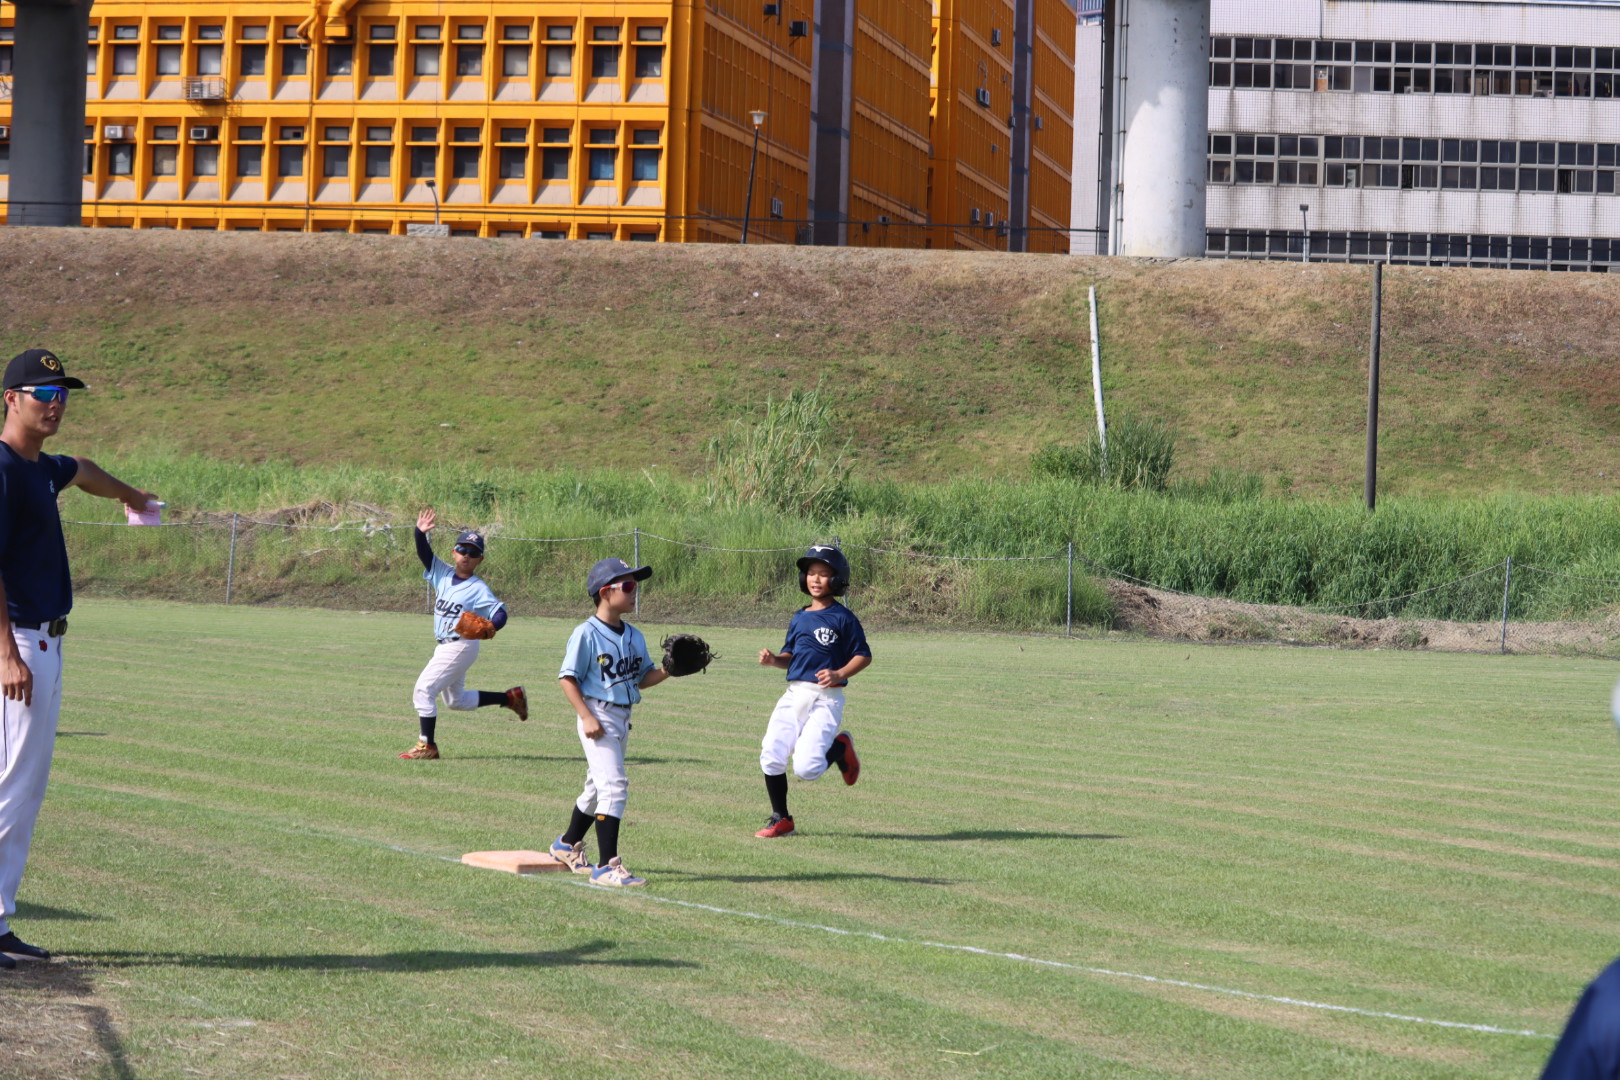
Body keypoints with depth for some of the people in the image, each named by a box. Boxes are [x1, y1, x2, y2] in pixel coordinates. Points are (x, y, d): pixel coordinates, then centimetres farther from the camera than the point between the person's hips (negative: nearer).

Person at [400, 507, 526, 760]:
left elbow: (500, 613, -20)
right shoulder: (443, 573, 5)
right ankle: (511, 697, 33)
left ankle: (426, 746, -8)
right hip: (445, 646, 8)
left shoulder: (478, 589, -13)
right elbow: (424, 552, -2)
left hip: (462, 646, -8)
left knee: (424, 689, -13)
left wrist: (489, 628, -41)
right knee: (456, 700, 22)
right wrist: (420, 533, -21)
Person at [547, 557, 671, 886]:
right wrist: (586, 717, -20)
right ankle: (607, 866, -18)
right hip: (598, 716, -8)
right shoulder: (586, 634, -12)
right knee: (614, 785, -17)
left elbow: (642, 678, 16)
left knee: (598, 787, 20)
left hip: (623, 718, 8)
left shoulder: (634, 637, 10)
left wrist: (666, 671, -3)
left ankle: (568, 846, 40)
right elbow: (568, 678, -12)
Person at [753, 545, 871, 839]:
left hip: (826, 699, -6)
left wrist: (840, 674, -19)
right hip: (794, 695, 6)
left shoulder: (842, 618, -3)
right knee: (771, 756, -5)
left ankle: (840, 748, 15)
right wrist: (773, 660, 1)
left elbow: (863, 655, -3)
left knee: (805, 768, -16)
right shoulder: (799, 618, 16)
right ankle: (781, 820, 12)